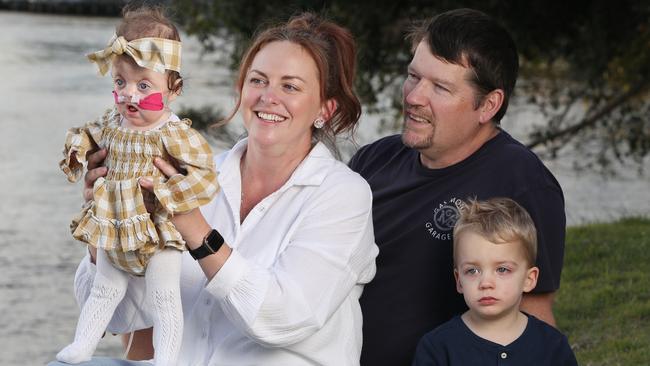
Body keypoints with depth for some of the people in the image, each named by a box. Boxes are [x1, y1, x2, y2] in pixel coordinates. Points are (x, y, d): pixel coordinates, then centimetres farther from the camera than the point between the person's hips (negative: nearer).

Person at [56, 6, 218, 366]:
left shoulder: (173, 132, -21)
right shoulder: (111, 123, -2)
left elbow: (203, 175, -25)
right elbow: (87, 134, 20)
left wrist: (165, 197, -29)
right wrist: (76, 152, -1)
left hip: (157, 232, -6)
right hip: (113, 229, 6)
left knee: (164, 298, -1)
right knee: (103, 291, 20)